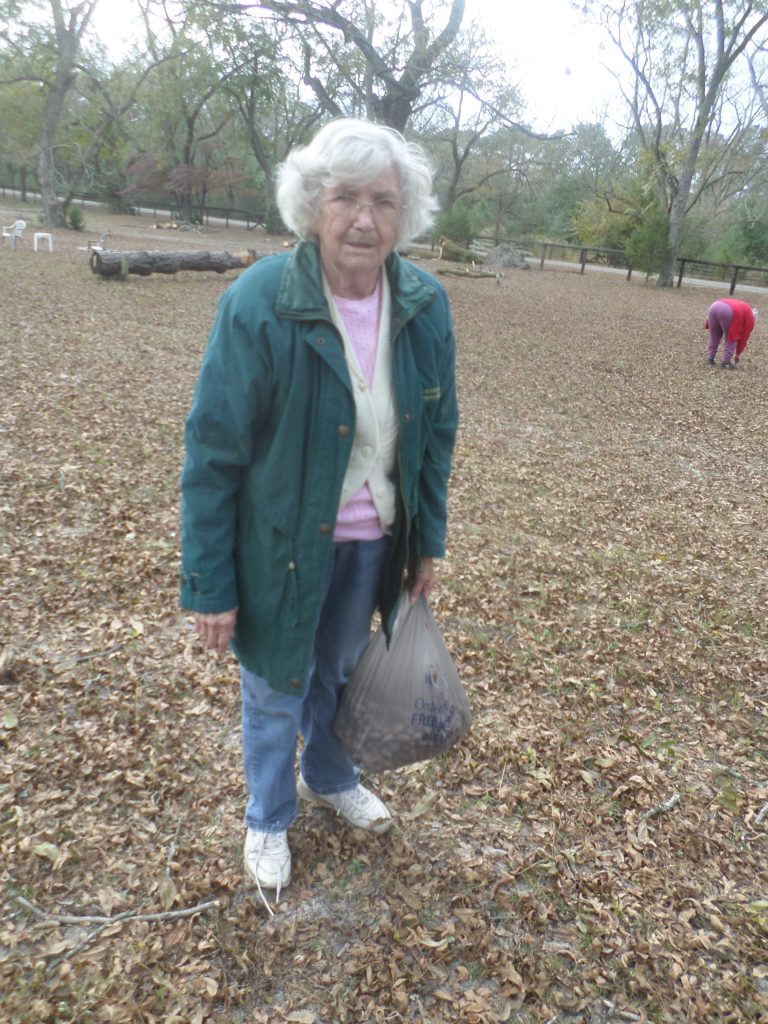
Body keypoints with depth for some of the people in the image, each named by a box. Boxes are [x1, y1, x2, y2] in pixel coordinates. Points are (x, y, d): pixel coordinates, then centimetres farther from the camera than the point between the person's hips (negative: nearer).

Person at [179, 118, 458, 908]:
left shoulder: (424, 305, -9)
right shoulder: (258, 304, -22)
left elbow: (436, 433, 3)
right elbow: (212, 455, -17)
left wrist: (427, 543, 5)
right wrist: (210, 586, -14)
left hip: (373, 541, 4)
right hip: (283, 541, -3)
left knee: (339, 671, 26)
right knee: (277, 687, 17)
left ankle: (329, 778, 55)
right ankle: (268, 821, 45)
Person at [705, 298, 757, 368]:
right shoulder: (750, 319, 23)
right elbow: (743, 338, 25)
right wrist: (738, 354, 33)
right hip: (727, 312, -6)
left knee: (714, 336, 21)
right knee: (731, 339, 13)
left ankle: (710, 358, 23)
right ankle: (726, 362, 12)